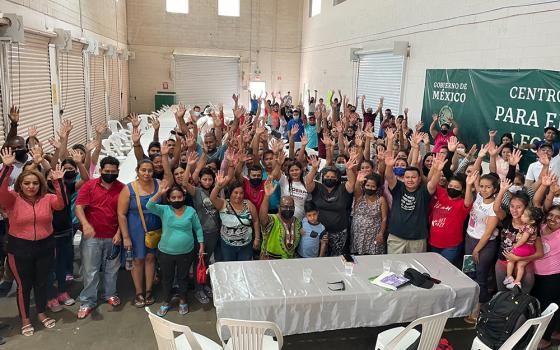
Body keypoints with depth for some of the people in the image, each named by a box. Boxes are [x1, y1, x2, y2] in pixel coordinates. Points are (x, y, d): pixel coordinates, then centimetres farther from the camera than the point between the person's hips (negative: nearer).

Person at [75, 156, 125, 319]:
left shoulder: (122, 188, -1)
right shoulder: (89, 186, -4)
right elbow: (79, 207, -10)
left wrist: (119, 233, -6)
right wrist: (85, 224, -28)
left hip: (113, 236, 2)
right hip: (92, 236, -1)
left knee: (111, 268, 15)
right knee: (90, 270, 5)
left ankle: (110, 294, 33)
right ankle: (87, 302, 16)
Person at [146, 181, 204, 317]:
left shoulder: (191, 211, -6)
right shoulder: (164, 210, -7)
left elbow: (198, 228, 2)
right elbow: (149, 206, -24)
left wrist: (201, 245, 1)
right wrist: (159, 193, -35)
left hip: (186, 253, 0)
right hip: (166, 252, 0)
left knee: (183, 277, 18)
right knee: (167, 278, 17)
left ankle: (182, 301, 40)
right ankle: (166, 302, 38)